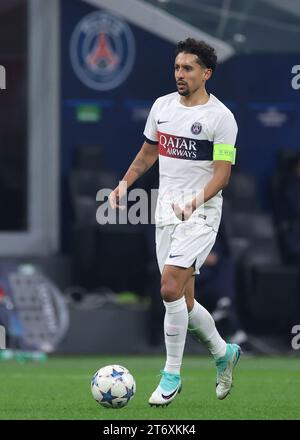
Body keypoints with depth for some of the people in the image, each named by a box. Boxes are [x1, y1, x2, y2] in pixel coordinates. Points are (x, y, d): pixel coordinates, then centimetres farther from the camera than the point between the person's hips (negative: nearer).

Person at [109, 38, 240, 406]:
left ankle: (172, 375, -7)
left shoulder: (221, 117, -10)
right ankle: (223, 353, 32)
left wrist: (197, 199, -29)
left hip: (200, 213, -6)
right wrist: (124, 185, 10)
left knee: (170, 289, -18)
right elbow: (148, 152, 21)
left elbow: (222, 173, -13)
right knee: (183, 299, 8)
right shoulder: (162, 105, 8)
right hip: (166, 210, 6)